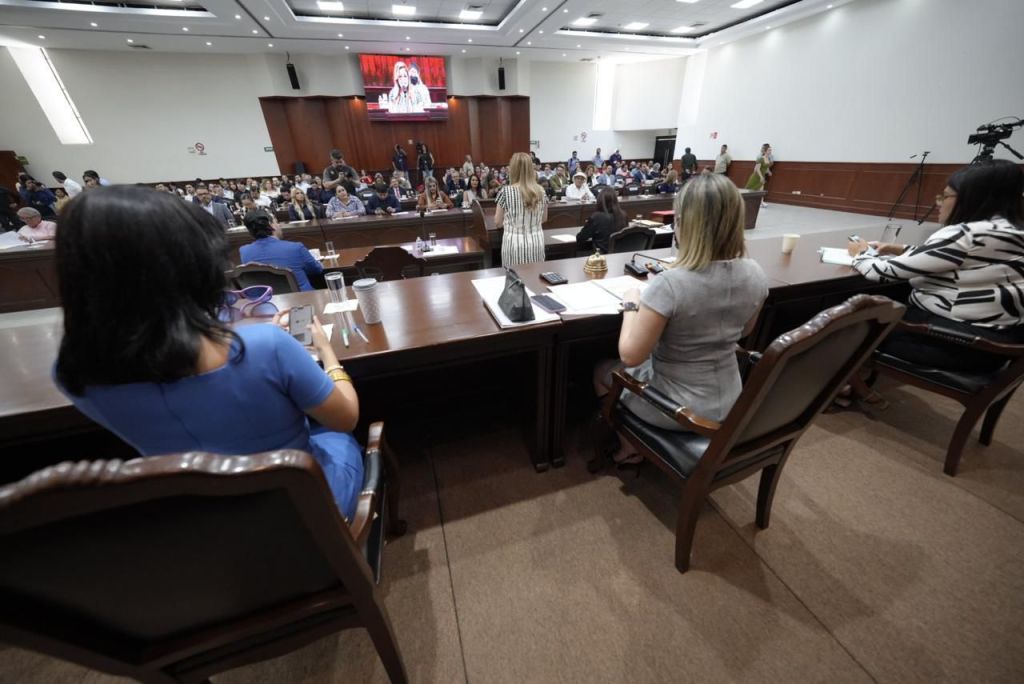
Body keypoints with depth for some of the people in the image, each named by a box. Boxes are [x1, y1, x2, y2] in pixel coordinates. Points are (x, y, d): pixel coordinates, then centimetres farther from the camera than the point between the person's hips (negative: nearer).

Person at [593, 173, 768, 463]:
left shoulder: (669, 284, -31)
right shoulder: (755, 275, -9)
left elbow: (630, 355, -24)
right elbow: (743, 331, 9)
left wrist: (631, 304, -11)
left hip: (676, 409, -6)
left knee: (601, 370, 21)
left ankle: (629, 443, 36)